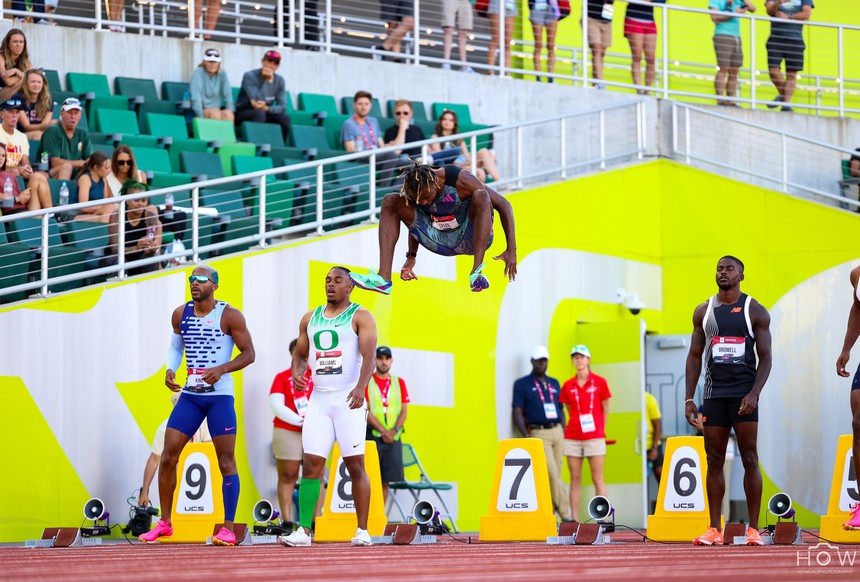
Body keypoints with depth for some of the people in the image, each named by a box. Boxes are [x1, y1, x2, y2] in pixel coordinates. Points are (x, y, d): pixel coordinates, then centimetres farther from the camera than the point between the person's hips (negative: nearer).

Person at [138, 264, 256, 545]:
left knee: (226, 461, -4)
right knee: (168, 456, -1)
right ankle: (164, 523, 10)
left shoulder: (229, 316, -7)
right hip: (190, 394, 5)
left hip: (220, 395, -5)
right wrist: (170, 370, 0)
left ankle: (228, 528, 0)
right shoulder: (180, 314, 8)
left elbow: (249, 354, -5)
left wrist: (221, 369, -21)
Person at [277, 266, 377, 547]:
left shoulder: (360, 317, 0)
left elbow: (369, 355, -13)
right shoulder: (310, 318, 16)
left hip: (348, 399, -4)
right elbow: (300, 355, 24)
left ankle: (362, 531, 1)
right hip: (319, 400, 4)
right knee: (311, 465, -3)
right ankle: (304, 530, -4)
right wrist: (297, 373, 0)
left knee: (355, 466, -4)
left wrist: (360, 387, -30)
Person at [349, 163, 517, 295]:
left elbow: (503, 205, -20)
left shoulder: (460, 181, -25)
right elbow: (415, 220, 9)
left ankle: (476, 272, -44)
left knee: (481, 196, -34)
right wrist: (411, 257, 3)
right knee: (390, 202, -10)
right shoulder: (412, 191, -12)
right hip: (441, 242, 4)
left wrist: (511, 250, -25)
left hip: (472, 238, -4)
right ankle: (383, 278, -23)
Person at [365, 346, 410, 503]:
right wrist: (383, 431, -15)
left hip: (393, 438, 3)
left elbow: (403, 411, 8)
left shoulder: (399, 382, 12)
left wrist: (394, 430, -10)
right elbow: (365, 410, -6)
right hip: (371, 436, -3)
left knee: (385, 481, 3)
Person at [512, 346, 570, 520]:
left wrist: (564, 433, 9)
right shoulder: (522, 384, 4)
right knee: (552, 474, -15)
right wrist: (525, 435, -13)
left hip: (557, 432, 5)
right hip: (538, 434, -5)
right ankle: (565, 514, -17)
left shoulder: (554, 384, 19)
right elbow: (518, 412, -2)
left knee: (555, 475, 2)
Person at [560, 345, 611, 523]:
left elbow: (605, 409, 6)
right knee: (575, 480, 3)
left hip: (594, 438, -3)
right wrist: (574, 426, 7)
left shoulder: (599, 382, 1)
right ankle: (574, 520, 3)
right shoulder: (568, 386, 8)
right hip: (572, 438, 3)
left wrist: (599, 430, 7)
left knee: (598, 479, -3)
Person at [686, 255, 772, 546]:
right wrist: (689, 398, 4)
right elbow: (694, 356, 12)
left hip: (744, 394, -3)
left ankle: (753, 529, -2)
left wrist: (754, 394, -17)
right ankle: (714, 530, 6)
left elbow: (766, 357, -3)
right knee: (714, 460, 3)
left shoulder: (755, 312, 1)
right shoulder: (703, 312, 11)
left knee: (750, 460, -4)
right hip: (713, 393, 3)